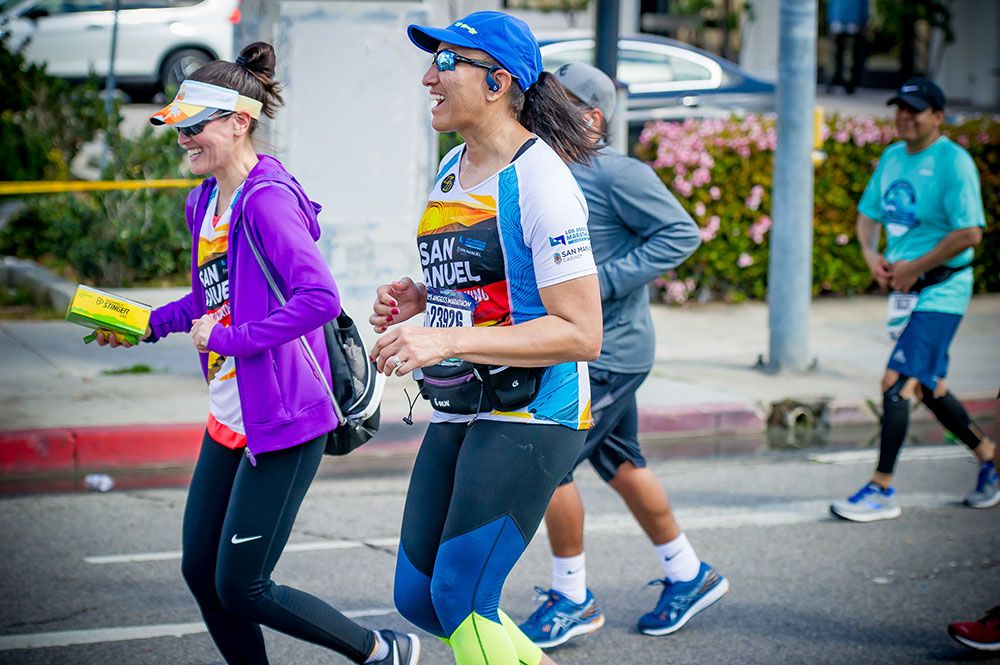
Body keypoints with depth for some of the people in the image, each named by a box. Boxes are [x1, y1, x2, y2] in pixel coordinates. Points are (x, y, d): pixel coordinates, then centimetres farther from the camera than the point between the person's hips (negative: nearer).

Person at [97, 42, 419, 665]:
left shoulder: (267, 200, -18)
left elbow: (320, 297, -28)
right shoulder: (204, 202, 10)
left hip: (283, 421, -9)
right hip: (230, 420, 9)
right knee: (202, 573, 10)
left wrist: (230, 338, -23)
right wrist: (151, 324, 11)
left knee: (242, 589, -4)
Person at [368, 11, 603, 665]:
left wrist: (446, 340, -25)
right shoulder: (453, 168, 11)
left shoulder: (539, 181, -16)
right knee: (417, 597, 9)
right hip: (459, 415, 9)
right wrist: (419, 299, 6)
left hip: (529, 419, -9)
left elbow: (581, 334, -21)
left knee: (461, 600, -10)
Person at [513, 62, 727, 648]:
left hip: (609, 352, -9)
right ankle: (690, 575, 31)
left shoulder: (618, 174, -16)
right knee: (620, 465, 16)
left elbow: (682, 233, -19)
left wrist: (600, 282, -23)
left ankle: (573, 599, 7)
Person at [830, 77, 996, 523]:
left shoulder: (953, 161, -15)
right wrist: (870, 254, -1)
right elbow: (869, 213, 19)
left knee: (896, 382, -14)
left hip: (941, 290, -8)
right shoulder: (891, 157, 9)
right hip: (906, 287, 8)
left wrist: (915, 267, -16)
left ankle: (881, 490, -7)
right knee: (927, 388, 16)